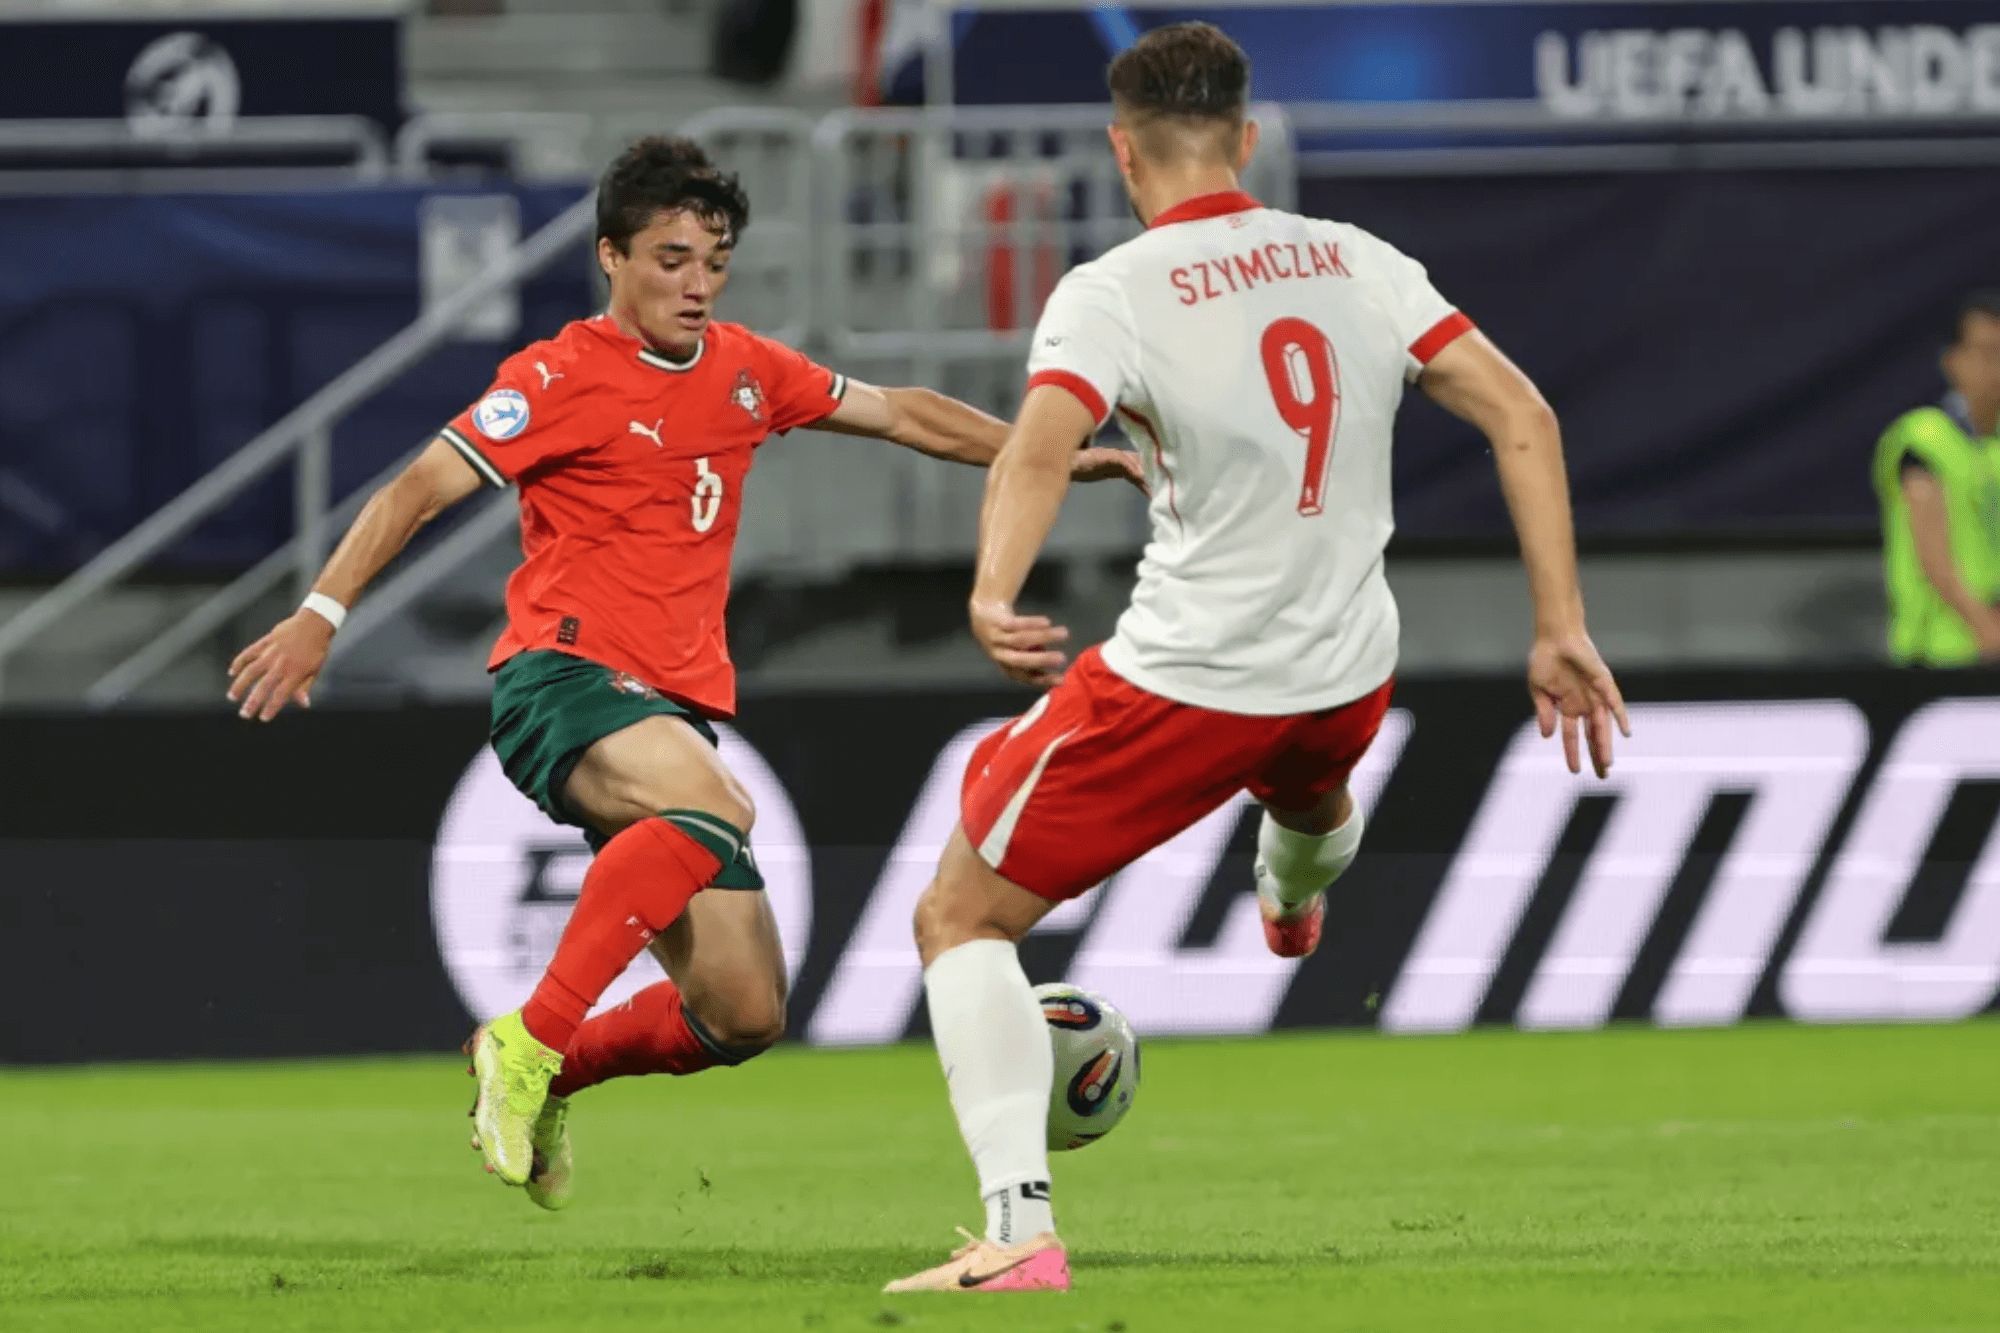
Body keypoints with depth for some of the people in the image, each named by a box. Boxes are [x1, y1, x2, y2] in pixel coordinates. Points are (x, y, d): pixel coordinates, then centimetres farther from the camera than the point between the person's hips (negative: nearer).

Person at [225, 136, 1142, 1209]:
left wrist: (1061, 458, 23)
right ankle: (529, 1040, -36)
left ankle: (540, 1079, 22)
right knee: (716, 808, -39)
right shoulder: (560, 378, -4)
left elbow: (905, 415, 26)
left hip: (678, 708, 7)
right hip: (562, 678, -7)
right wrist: (320, 614, -20)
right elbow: (416, 493, -8)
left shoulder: (745, 371, 15)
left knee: (745, 1014, 0)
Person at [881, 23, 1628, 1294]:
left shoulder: (1110, 293, -12)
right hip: (1351, 682, 5)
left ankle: (1021, 1227, -8)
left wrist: (993, 599, -47)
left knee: (962, 918, 7)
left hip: (1183, 681, -5)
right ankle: (1296, 897, 78)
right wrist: (1561, 629, 0)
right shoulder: (1358, 261, 1)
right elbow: (1522, 416, -3)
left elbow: (1040, 448, -31)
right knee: (1310, 790, 43)